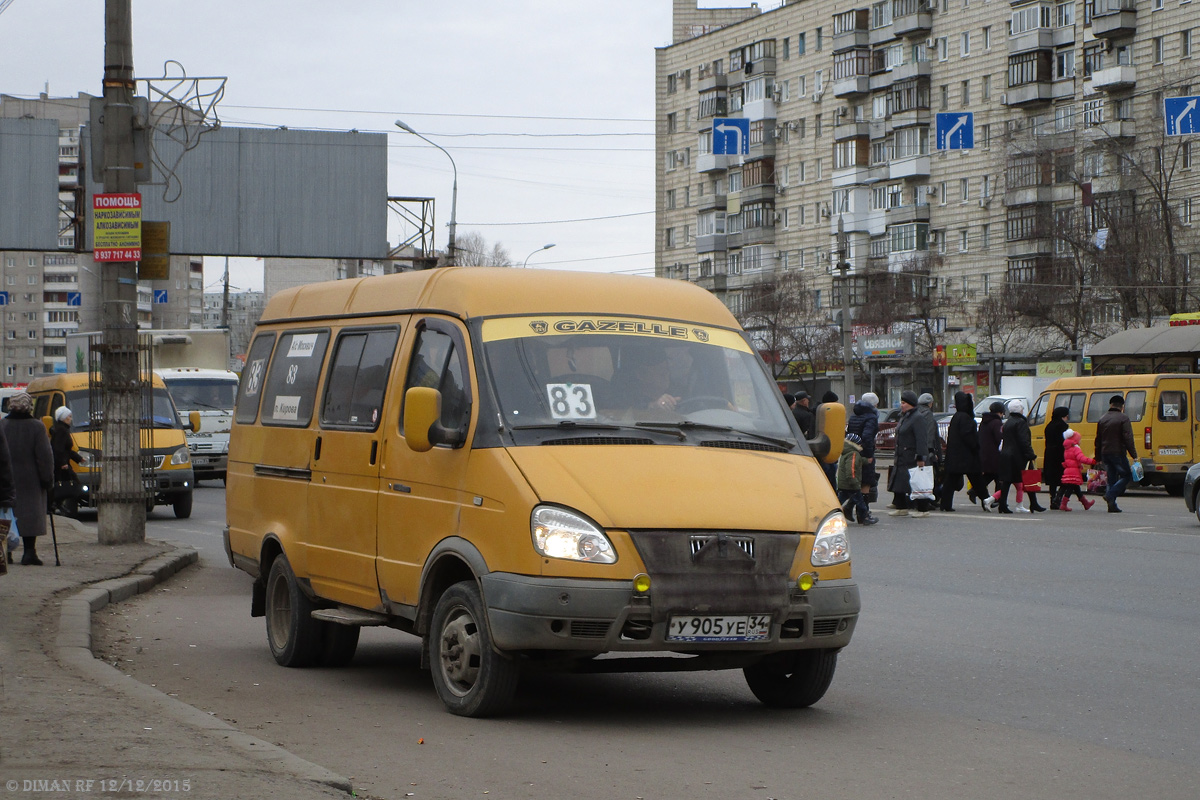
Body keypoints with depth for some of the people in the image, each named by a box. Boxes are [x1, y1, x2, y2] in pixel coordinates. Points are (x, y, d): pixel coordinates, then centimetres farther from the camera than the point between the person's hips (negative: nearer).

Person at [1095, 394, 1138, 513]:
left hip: (1105, 453, 6)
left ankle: (1112, 506, 6)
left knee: (1112, 479, 11)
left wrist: (1098, 458, 22)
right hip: (1118, 453, -6)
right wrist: (1134, 455, -12)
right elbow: (1128, 439, -14)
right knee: (1126, 475, 2)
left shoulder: (1102, 419, 12)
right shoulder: (1123, 419, -7)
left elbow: (1098, 440, 16)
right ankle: (1110, 494, -15)